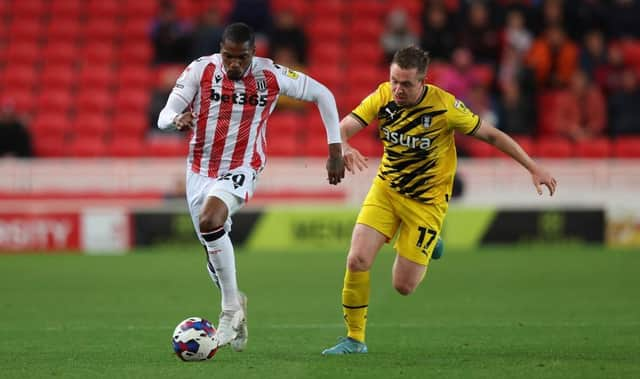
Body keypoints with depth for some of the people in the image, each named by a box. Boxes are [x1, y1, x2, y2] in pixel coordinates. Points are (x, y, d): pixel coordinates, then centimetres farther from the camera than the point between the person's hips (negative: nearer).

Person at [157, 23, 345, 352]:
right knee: (213, 254, 11)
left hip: (240, 170, -3)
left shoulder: (271, 76, -12)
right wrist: (177, 120, -38)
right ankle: (235, 307, 41)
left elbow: (322, 95, 0)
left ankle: (231, 308, -20)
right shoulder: (201, 70, -10)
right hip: (200, 170, 3)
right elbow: (163, 117, -13)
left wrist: (335, 150, -2)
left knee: (209, 220, -32)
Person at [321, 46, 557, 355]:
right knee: (357, 260, -14)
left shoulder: (444, 106, -21)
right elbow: (342, 129, -16)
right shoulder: (382, 97, -12)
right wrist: (344, 149, -41)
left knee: (403, 285, -4)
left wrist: (533, 168, -9)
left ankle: (428, 246, 30)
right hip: (386, 188, 3)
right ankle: (355, 339, 4)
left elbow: (490, 134, -11)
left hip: (426, 201, -3)